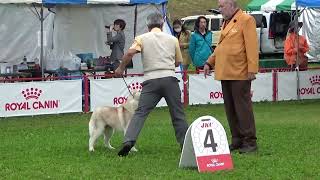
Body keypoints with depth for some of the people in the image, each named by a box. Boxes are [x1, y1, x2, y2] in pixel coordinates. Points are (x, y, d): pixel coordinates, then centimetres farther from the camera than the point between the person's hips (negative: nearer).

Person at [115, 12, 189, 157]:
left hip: (151, 80, -1)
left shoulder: (142, 38, 7)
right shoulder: (172, 39, 13)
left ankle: (128, 141, -18)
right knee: (178, 114, 9)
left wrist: (121, 68, 3)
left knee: (140, 112, -4)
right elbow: (178, 62, 19)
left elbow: (130, 53, -10)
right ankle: (185, 143, 13)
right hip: (169, 78, 1)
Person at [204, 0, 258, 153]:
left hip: (239, 73, -9)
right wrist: (210, 62, 14)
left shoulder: (246, 20, -7)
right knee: (230, 109, 10)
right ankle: (237, 141, 17)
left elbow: (252, 47, -13)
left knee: (243, 107, -6)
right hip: (225, 73, 9)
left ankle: (250, 142, -1)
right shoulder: (226, 23, 20)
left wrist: (252, 70, -18)